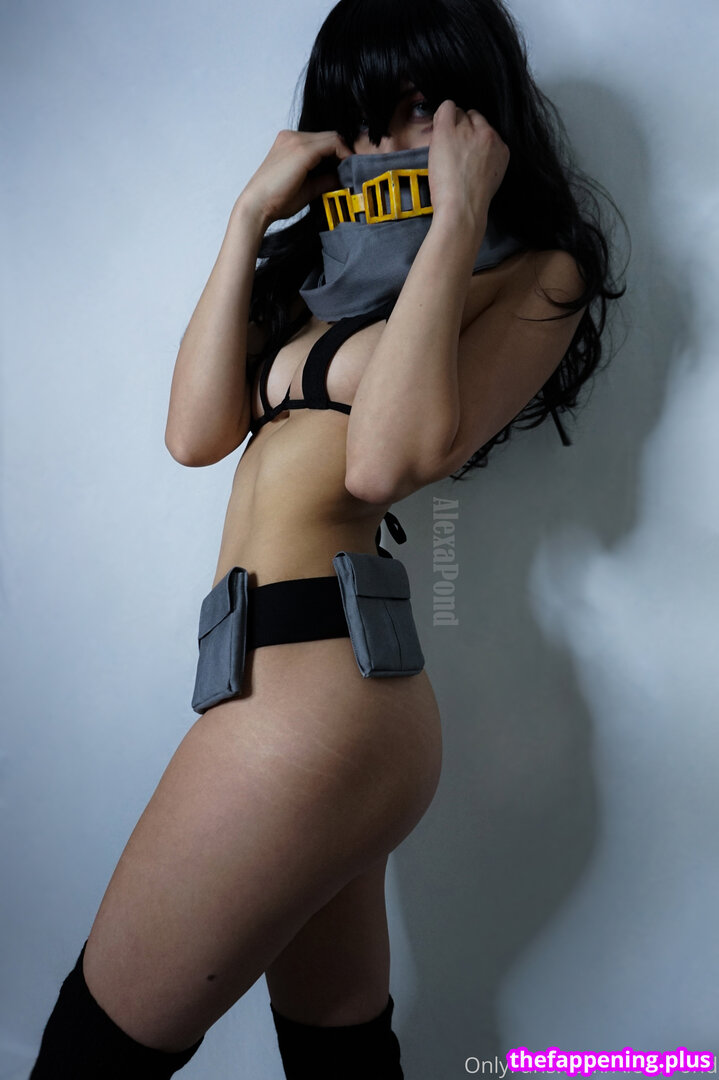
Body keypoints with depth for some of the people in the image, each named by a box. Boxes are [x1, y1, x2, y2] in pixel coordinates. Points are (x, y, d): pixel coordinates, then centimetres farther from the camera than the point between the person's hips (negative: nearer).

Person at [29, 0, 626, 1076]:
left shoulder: (536, 277, 0)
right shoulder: (319, 269, 19)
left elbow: (387, 458, -18)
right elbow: (195, 432, 4)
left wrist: (455, 215, -10)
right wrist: (249, 219, 5)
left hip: (306, 687, -8)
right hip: (318, 691, 8)